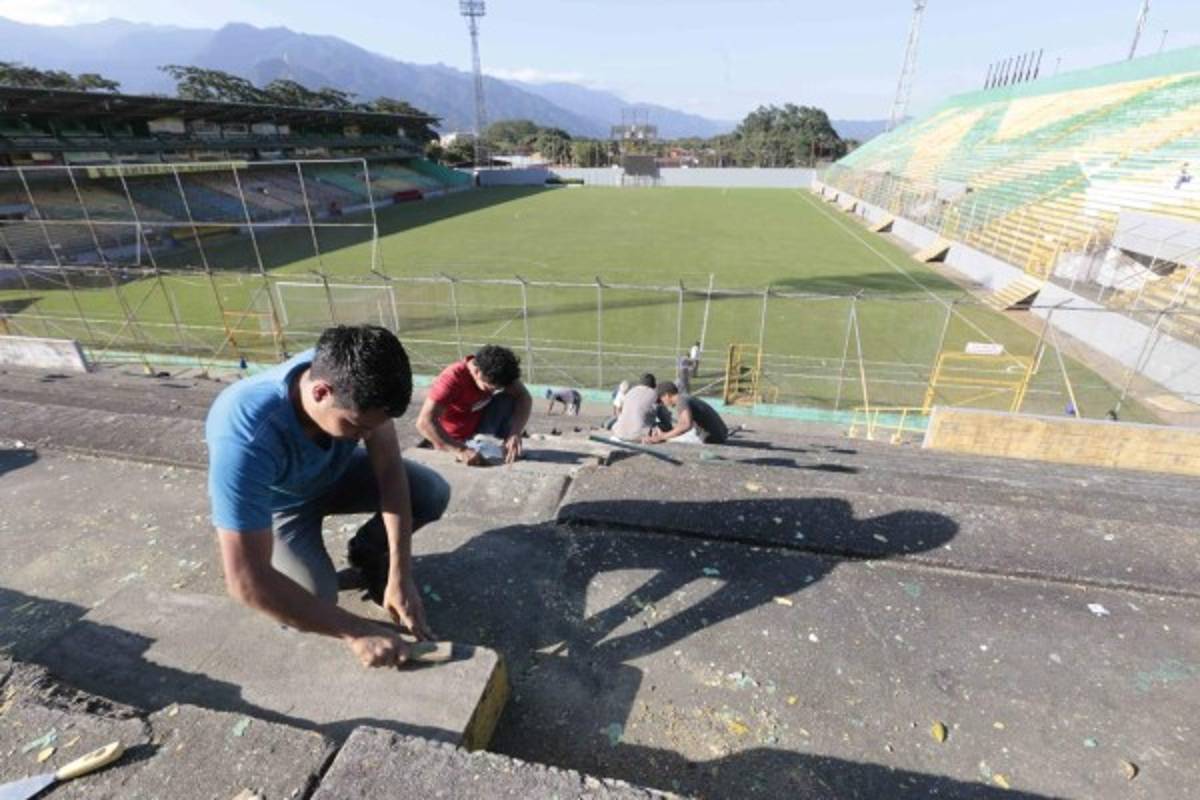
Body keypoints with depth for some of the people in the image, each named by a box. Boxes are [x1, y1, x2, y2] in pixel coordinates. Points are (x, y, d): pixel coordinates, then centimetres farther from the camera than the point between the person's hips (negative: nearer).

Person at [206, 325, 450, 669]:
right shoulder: (245, 438, -43)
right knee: (314, 602, -22)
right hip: (277, 506, -3)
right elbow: (246, 581, -40)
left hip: (336, 472, 3)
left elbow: (389, 467, -24)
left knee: (433, 493, -16)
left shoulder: (351, 379, -31)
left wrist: (400, 577, -27)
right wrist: (356, 631, -37)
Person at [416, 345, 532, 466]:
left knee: (509, 398, -16)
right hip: (455, 441, -5)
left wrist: (515, 434, -33)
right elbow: (424, 422, -39)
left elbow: (524, 397, -17)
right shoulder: (453, 377, -30)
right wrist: (461, 450, -49)